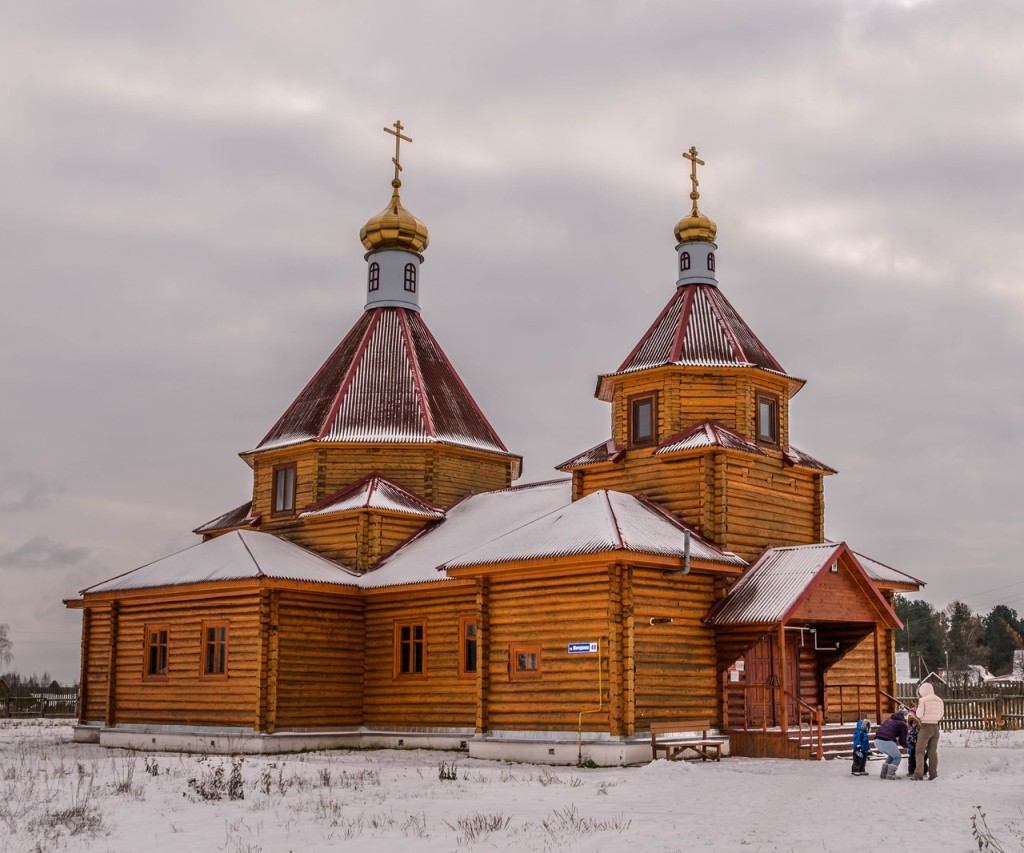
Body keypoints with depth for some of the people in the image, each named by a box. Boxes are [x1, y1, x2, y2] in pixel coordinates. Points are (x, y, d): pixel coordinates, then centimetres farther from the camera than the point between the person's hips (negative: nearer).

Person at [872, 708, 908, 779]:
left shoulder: (889, 720, 31)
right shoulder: (903, 724, 10)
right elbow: (903, 740, 9)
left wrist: (895, 741, 29)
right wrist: (905, 746, 31)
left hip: (877, 741, 7)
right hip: (887, 741, -7)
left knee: (892, 756, 29)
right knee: (897, 757, 15)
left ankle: (883, 774, 24)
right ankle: (890, 774, 0)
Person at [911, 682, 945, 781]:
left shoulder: (923, 700, -10)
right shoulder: (939, 700, 6)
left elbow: (919, 715, -9)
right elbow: (941, 714, 11)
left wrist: (919, 706, 7)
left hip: (925, 727, -5)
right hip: (936, 727, 5)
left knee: (920, 751, -2)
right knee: (933, 751, 12)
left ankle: (918, 774, -13)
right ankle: (933, 774, 9)